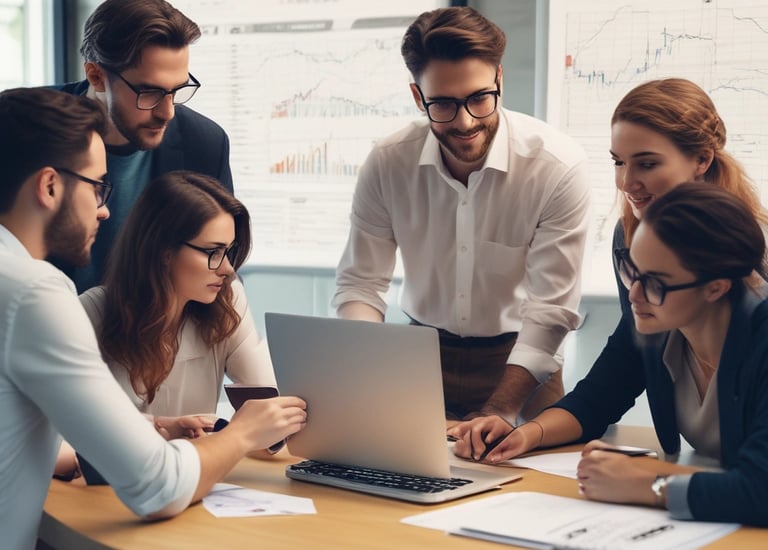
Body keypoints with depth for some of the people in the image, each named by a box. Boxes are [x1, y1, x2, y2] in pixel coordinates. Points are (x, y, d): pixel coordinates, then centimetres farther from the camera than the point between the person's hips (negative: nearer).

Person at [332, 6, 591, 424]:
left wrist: (499, 411, -28)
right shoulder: (386, 165, -10)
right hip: (423, 355, 2)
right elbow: (360, 283, -4)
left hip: (518, 361, -1)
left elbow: (551, 308, -17)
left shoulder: (558, 166, -17)